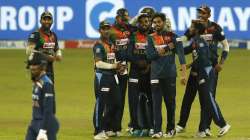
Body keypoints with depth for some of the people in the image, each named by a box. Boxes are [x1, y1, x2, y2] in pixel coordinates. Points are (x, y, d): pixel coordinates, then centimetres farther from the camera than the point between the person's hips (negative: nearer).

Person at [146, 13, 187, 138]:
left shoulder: (172, 36, 1)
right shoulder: (151, 38, 7)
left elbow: (180, 54, -5)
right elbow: (149, 55, -5)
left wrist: (183, 73, -15)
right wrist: (167, 48, -8)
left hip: (170, 74, -1)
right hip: (156, 75, 1)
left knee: (170, 102, 5)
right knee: (156, 103, -5)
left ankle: (171, 129, 16)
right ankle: (157, 131, -8)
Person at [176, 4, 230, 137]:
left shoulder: (215, 28, -3)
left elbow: (226, 45, 0)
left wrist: (221, 63, -7)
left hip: (211, 66, -2)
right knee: (189, 95, 1)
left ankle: (205, 127, 4)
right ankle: (181, 124, 7)